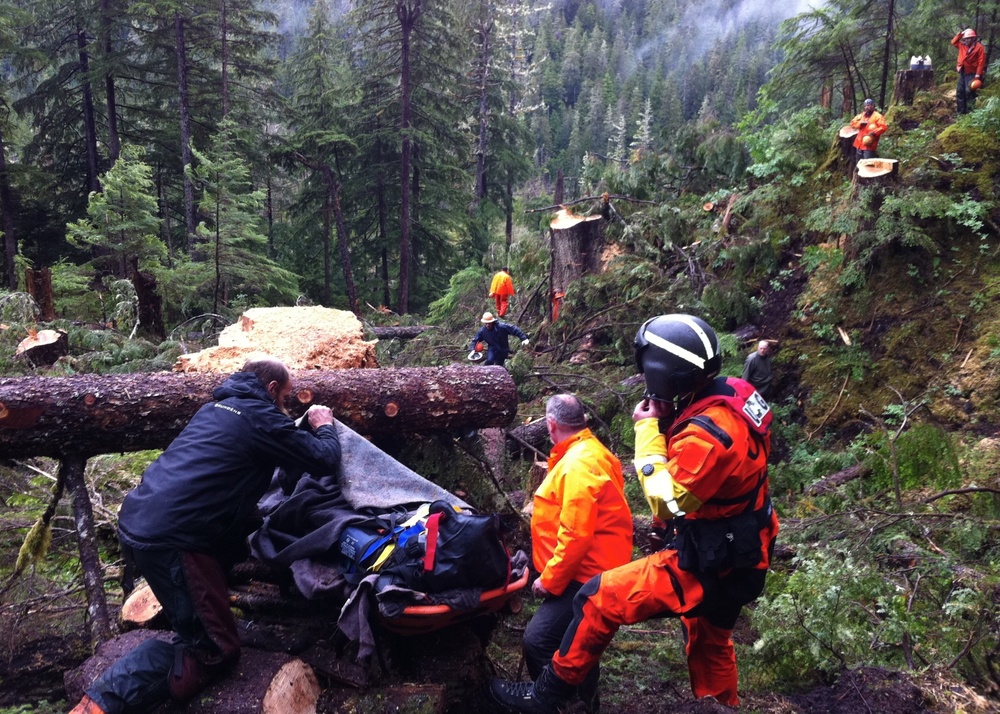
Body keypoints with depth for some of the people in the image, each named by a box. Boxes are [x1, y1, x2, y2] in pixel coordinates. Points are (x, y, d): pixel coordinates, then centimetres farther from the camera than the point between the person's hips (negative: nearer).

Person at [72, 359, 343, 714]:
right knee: (214, 650, -2)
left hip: (136, 520, 9)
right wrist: (324, 426, 18)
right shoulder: (261, 417, -5)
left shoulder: (218, 406, 20)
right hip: (168, 539, -9)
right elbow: (325, 460, 0)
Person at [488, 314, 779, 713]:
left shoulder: (708, 432, -31)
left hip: (709, 563, -9)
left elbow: (664, 502, -22)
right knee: (709, 642, 28)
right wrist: (664, 424, -7)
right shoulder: (731, 394, -4)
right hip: (733, 554, 9)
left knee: (600, 599, -5)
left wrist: (648, 430, -17)